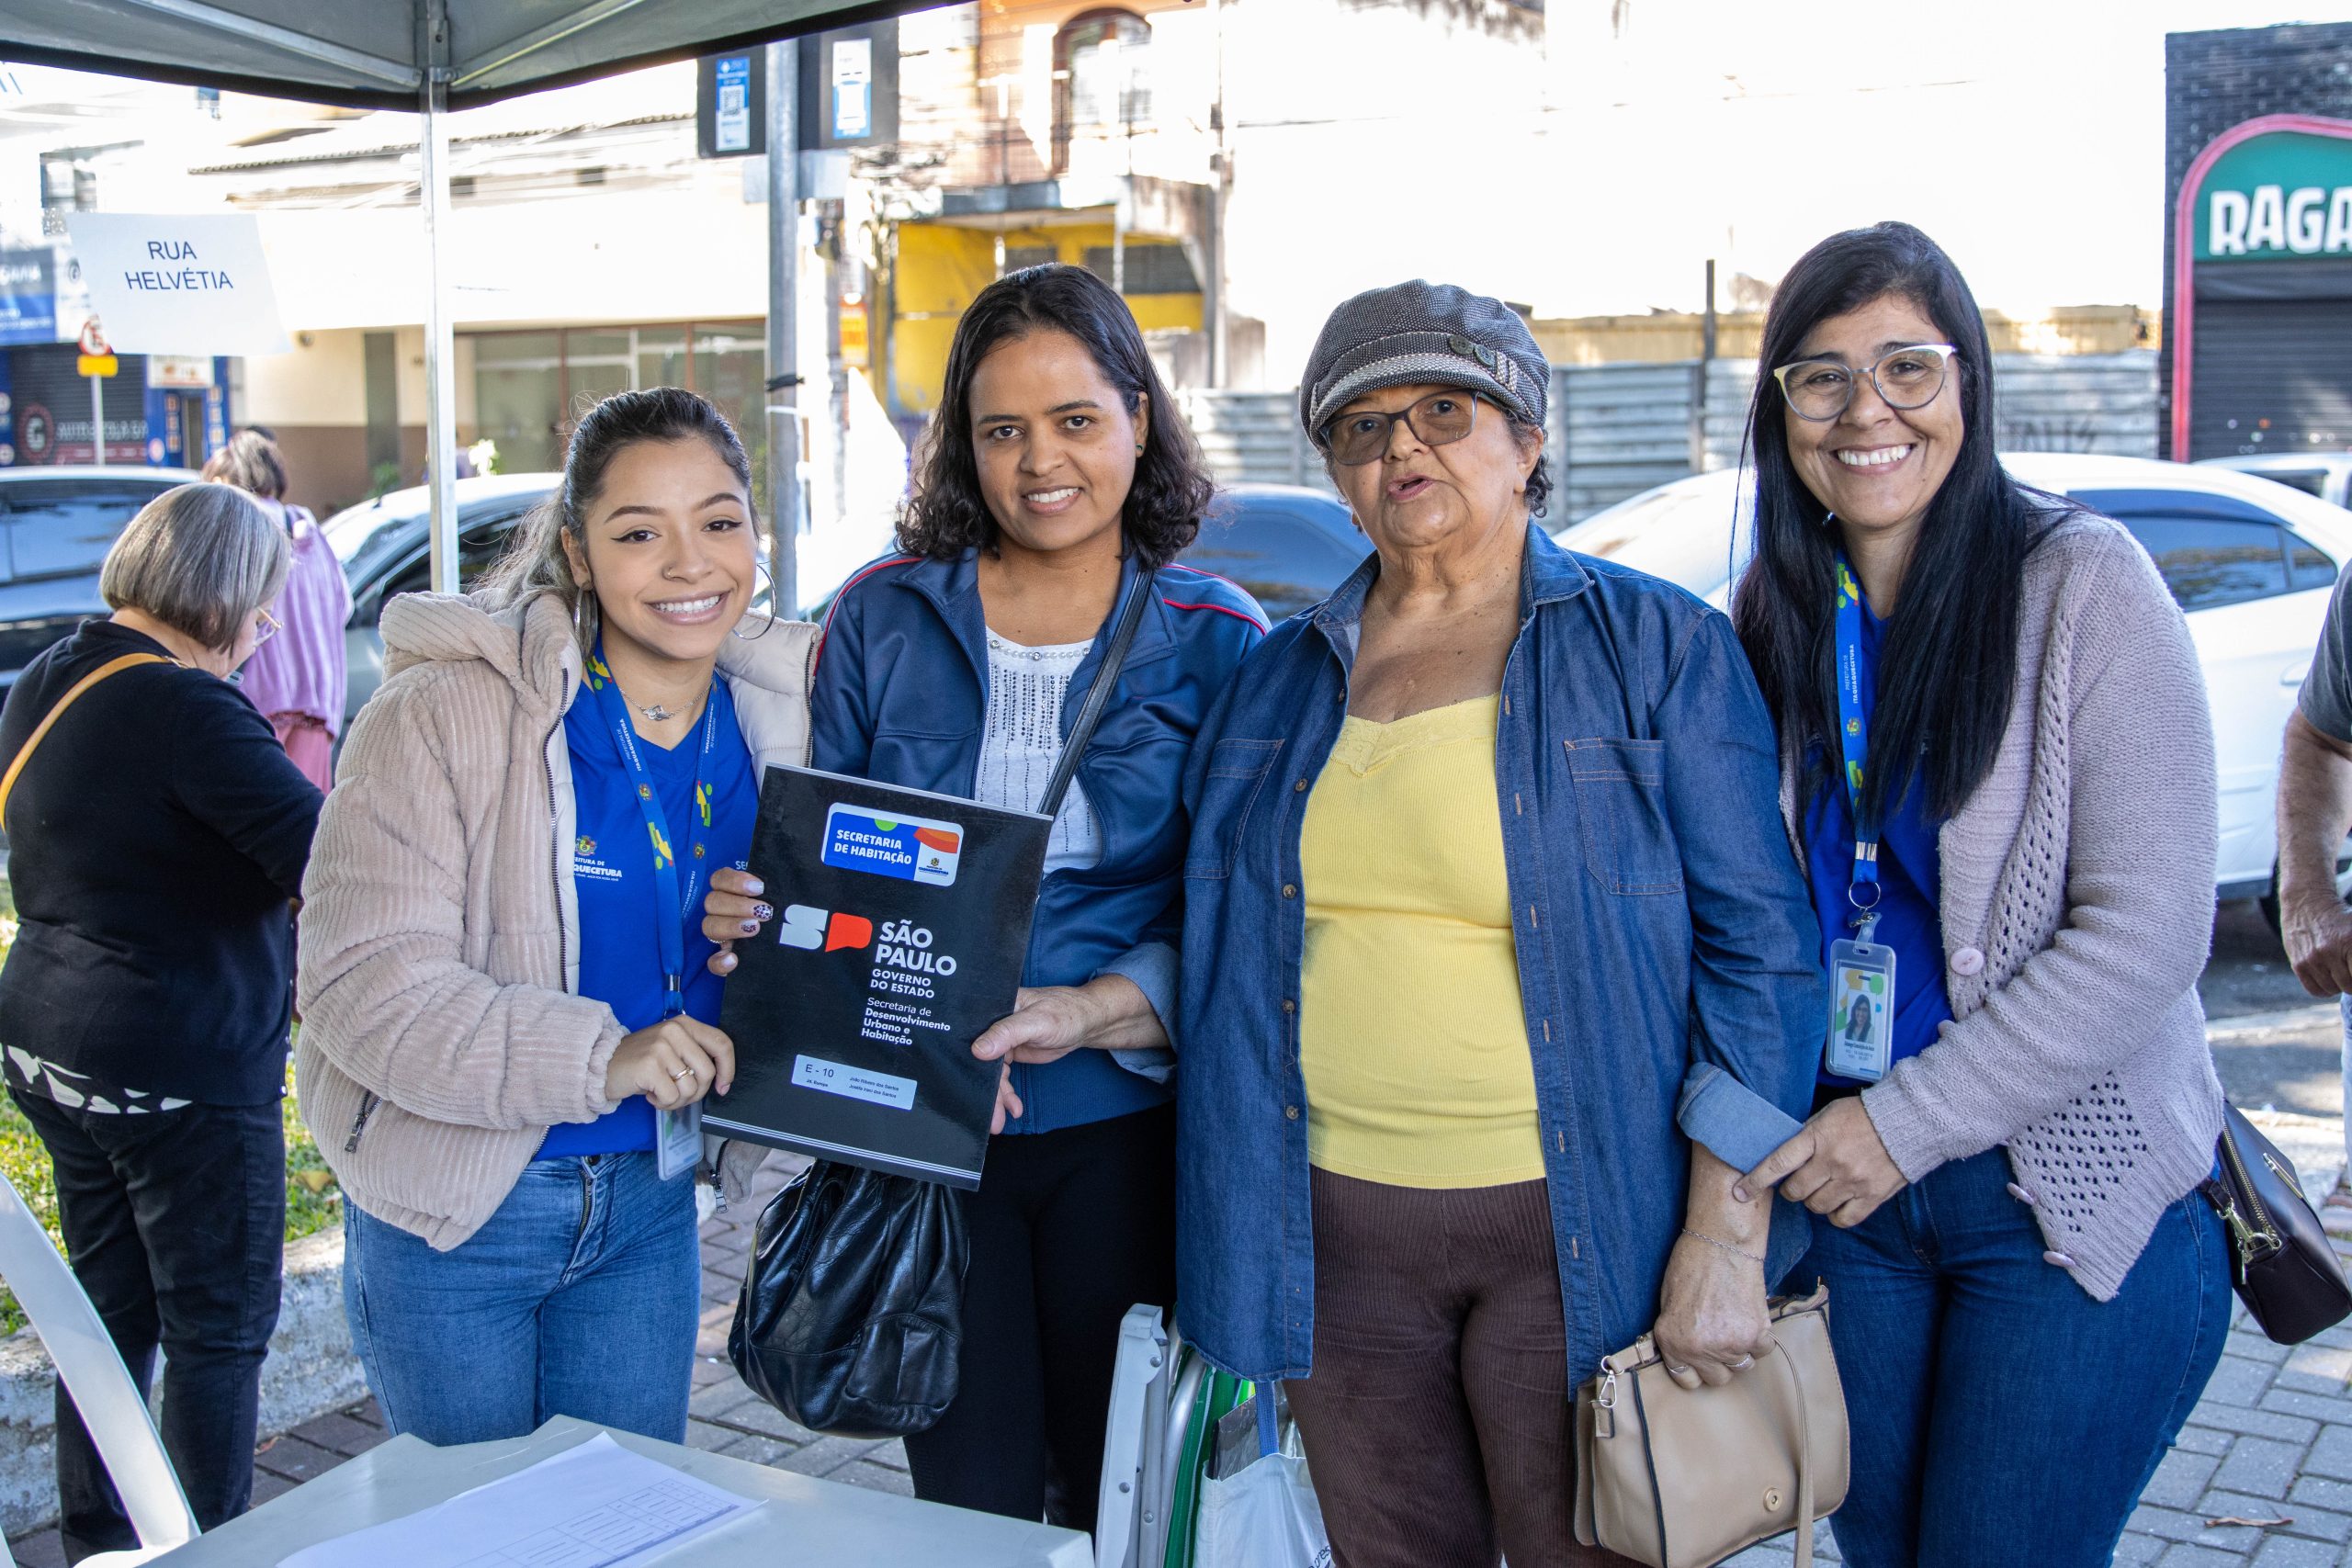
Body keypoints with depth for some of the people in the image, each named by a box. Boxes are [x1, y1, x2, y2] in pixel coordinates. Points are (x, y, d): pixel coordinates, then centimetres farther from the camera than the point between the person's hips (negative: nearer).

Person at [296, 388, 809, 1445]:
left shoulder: (774, 717, -1)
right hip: (450, 1209, -4)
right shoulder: (448, 712, -17)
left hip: (651, 1203, 4)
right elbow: (361, 979, -23)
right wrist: (601, 1058, -33)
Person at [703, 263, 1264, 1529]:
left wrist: (1083, 1013, -21)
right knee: (969, 1506, 7)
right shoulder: (882, 618, 4)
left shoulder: (1217, 641, -1)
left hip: (1123, 1126, -1)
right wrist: (752, 914, -13)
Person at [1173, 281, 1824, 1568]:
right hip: (1335, 1230, 4)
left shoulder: (1659, 649, -2)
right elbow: (1224, 947, 20)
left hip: (1577, 1233, -3)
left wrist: (1725, 1237, -12)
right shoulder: (1282, 678, 10)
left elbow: (1759, 944, -6)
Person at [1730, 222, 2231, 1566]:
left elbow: (2146, 936, -16)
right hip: (1847, 1174, 5)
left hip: (2073, 1195, -4)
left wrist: (1911, 1119, -17)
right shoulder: (1775, 611, 4)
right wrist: (1791, 1145, 1)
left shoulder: (2080, 581, -12)